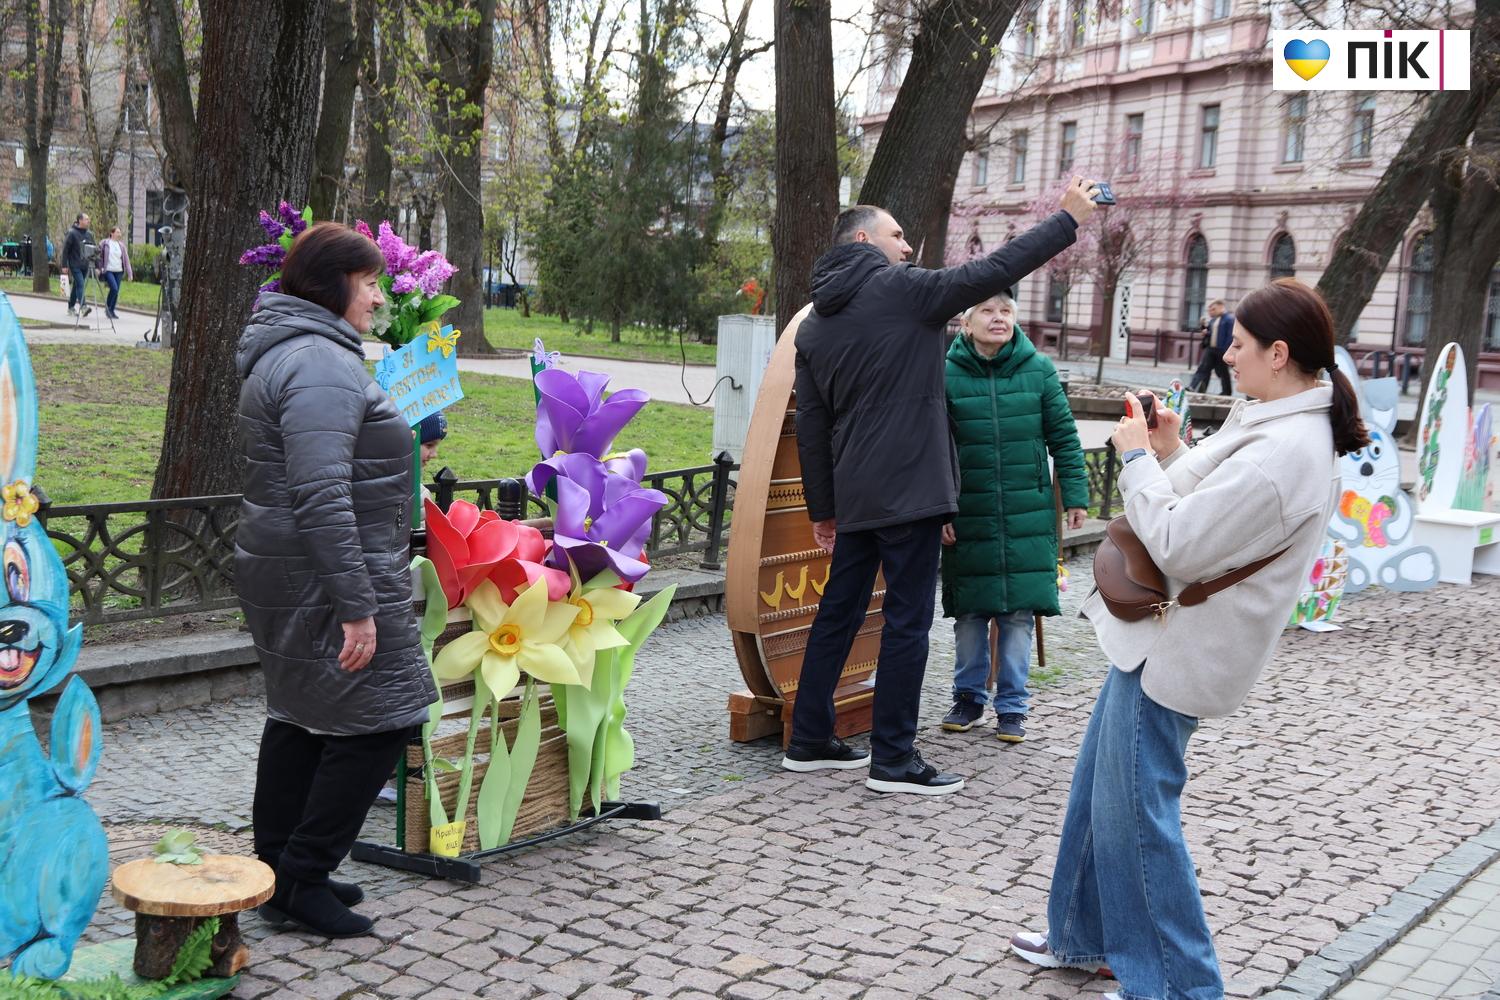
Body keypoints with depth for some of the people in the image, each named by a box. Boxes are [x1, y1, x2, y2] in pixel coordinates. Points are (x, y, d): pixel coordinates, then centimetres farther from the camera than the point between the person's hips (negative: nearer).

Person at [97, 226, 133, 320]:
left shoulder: (121, 245, 10)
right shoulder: (105, 243, -1)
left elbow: (126, 259, 10)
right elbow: (99, 256, 3)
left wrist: (129, 273, 5)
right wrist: (99, 268, -3)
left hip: (118, 271, 4)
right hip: (108, 270, -4)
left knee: (116, 292, 3)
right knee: (114, 288, -20)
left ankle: (111, 311, 16)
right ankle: (107, 307, -2)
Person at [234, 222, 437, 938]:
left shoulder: (289, 353, 16)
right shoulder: (322, 366, -19)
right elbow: (321, 497, -27)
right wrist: (356, 606, -27)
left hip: (287, 577, 11)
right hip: (325, 581, -11)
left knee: (302, 719, 17)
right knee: (378, 720, -5)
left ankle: (277, 872, 27)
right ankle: (301, 878, 3)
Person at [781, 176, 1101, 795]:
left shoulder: (813, 325, 14)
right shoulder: (903, 289, -7)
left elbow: (811, 427, 15)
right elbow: (995, 271, -9)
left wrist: (823, 507, 18)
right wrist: (1069, 218, 1)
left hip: (854, 496, 8)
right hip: (909, 490, -8)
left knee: (839, 612, 14)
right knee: (907, 620, -3)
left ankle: (809, 741, 21)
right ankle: (893, 760, 1)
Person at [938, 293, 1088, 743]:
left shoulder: (1039, 369, 1)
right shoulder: (947, 374, -3)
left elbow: (1064, 437, 6)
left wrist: (1075, 495, 4)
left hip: (1028, 516, 1)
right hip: (967, 516, 0)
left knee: (1019, 612, 2)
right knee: (969, 612, 7)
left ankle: (1012, 704, 16)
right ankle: (969, 695, 25)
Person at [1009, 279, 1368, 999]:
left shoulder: (1281, 453, -26)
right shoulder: (1285, 425, 8)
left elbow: (1176, 546, -25)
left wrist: (1138, 457, -13)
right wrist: (1170, 453, 4)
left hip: (1173, 651, -11)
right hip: (1160, 635, 11)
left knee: (1134, 813, -1)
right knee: (1100, 790, 21)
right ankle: (1086, 939, 37)